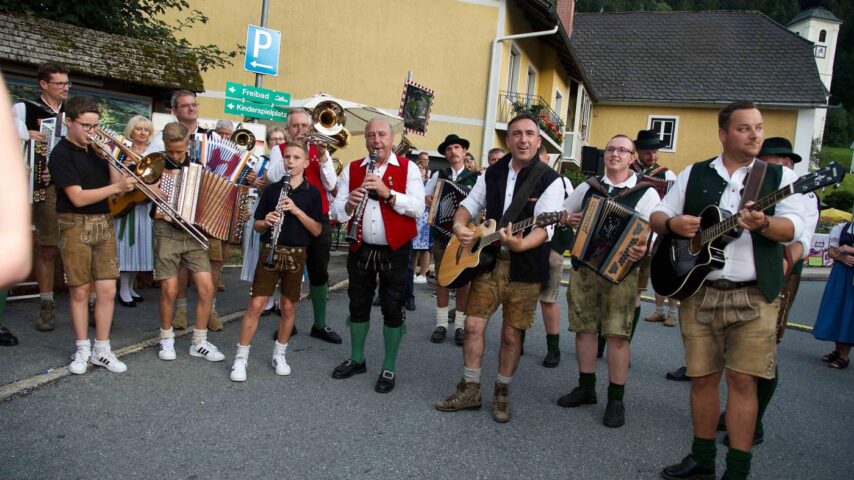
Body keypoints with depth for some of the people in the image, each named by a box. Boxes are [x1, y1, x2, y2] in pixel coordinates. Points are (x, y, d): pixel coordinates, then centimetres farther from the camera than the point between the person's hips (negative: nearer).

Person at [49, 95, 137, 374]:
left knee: (108, 290, 1)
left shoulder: (96, 149, 11)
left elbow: (115, 186, 8)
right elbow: (78, 198, -15)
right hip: (76, 226, -5)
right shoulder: (62, 153, -7)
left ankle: (102, 350, 10)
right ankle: (82, 350, 17)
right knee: (79, 291, 4)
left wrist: (108, 158, -4)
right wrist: (116, 187, -20)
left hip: (104, 225, 5)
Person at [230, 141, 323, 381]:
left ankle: (279, 355, 26)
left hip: (296, 254, 0)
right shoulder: (272, 189, 2)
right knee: (256, 305, -4)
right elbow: (257, 225, 6)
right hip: (270, 251, 0)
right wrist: (266, 222, -17)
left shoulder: (312, 193, 0)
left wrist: (296, 210, -17)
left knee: (289, 307, 9)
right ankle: (240, 358, 6)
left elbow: (317, 230, -5)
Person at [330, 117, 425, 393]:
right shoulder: (351, 169, 6)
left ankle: (390, 368, 16)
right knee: (358, 305, 14)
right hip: (360, 249, 3)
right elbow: (336, 211, 2)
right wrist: (349, 203, -20)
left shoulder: (408, 168, -3)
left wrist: (388, 193, -25)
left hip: (395, 250, -3)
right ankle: (357, 359, 32)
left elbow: (418, 208, -14)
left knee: (392, 308, 3)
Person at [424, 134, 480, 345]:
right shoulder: (438, 175, 10)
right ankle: (441, 324, 12)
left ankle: (460, 326, 11)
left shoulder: (476, 177, 5)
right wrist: (426, 200, -12)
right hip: (441, 233, 1)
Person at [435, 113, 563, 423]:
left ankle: (502, 392, 24)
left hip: (524, 268, -4)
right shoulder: (493, 173, 8)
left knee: (511, 333, 5)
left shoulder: (549, 180, -8)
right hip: (486, 259, 4)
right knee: (473, 324, 3)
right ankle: (470, 390, 18)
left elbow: (544, 227, -17)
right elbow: (469, 205, 14)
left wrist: (520, 244, -37)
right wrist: (459, 226, -9)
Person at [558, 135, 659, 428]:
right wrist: (570, 220, -2)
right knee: (584, 328, 10)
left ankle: (616, 399, 9)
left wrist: (644, 250, -29)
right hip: (583, 266, 4)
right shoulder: (588, 187, 10)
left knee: (617, 334, -3)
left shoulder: (646, 193, -2)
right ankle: (586, 387, 25)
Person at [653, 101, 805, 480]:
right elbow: (656, 216, 11)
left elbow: (793, 228, -7)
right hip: (699, 292, 2)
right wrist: (672, 223, -12)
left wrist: (763, 224, -28)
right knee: (702, 376, 8)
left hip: (754, 296, -2)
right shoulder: (693, 174, 10)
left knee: (742, 379, -2)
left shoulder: (779, 176, 6)